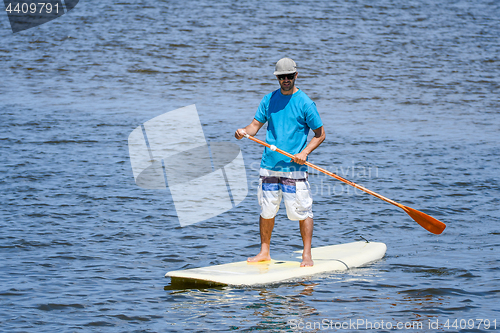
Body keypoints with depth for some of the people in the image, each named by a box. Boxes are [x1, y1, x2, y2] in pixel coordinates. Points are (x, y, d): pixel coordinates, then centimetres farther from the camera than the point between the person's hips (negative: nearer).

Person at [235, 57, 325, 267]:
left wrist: (305, 152, -15)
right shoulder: (269, 100, 9)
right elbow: (256, 125, 10)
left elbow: (320, 134, -1)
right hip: (269, 165, 4)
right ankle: (265, 252, 20)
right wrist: (244, 131, -12)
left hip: (294, 168, -4)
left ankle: (307, 255, 3)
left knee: (302, 211, -4)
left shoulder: (305, 103, -5)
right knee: (267, 210, 9)